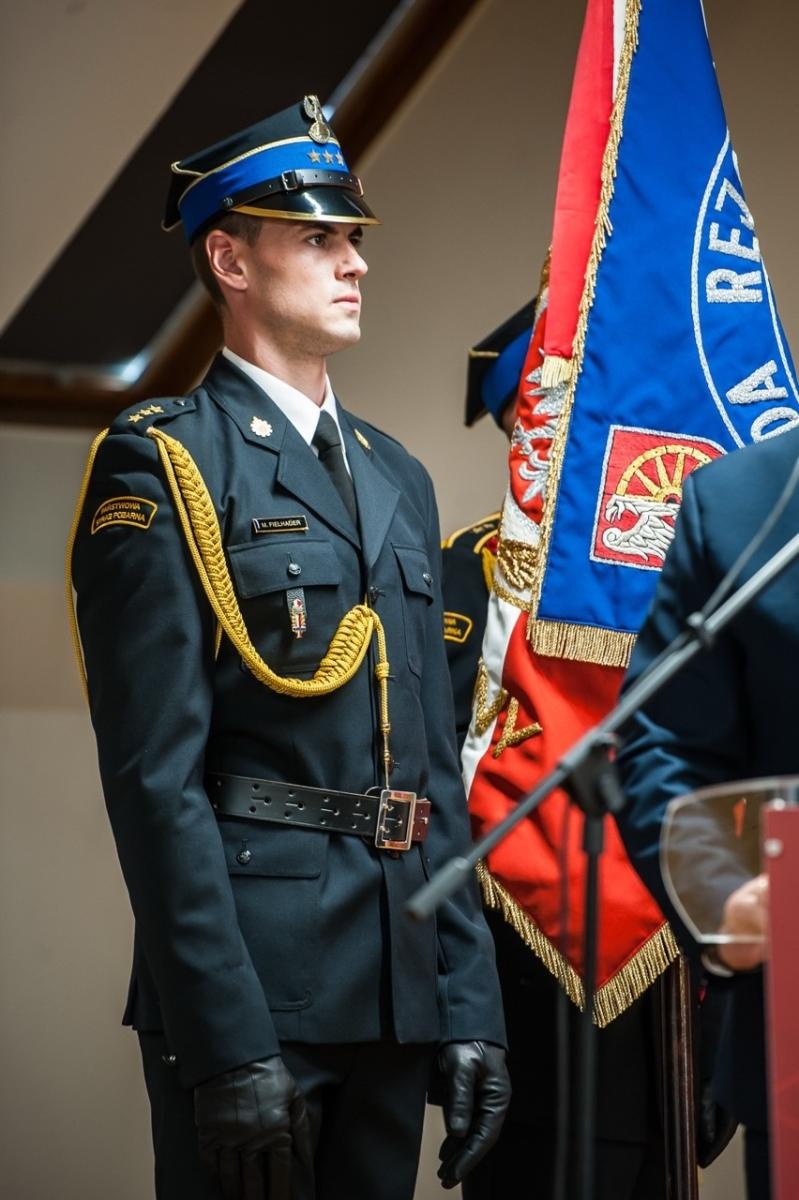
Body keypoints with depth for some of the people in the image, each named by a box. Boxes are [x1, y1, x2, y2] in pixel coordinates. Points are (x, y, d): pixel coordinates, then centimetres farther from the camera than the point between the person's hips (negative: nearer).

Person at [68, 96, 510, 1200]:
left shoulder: (397, 478, 18)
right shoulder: (164, 465, -6)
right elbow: (156, 776, -13)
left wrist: (470, 1006, 10)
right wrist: (229, 1045, -19)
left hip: (396, 988, 7)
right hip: (249, 985, -7)